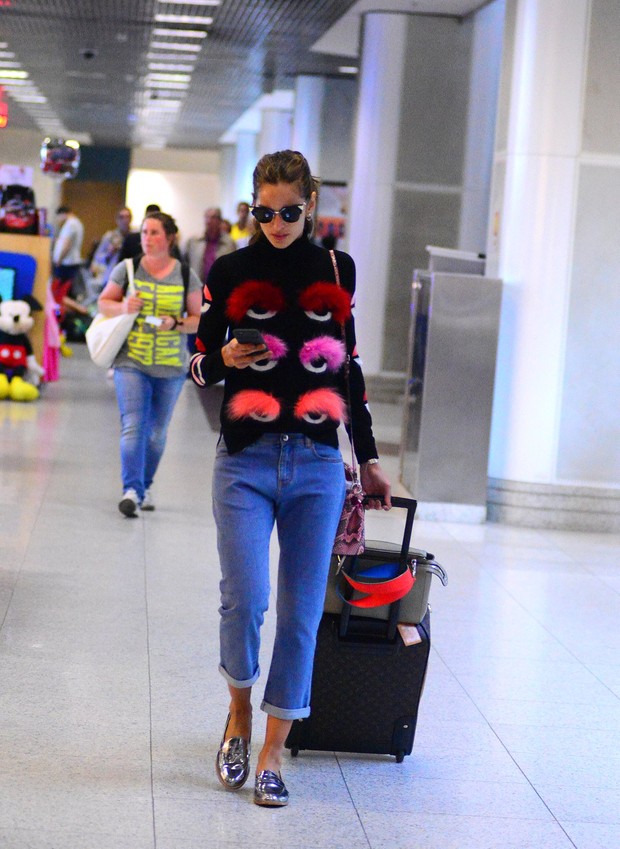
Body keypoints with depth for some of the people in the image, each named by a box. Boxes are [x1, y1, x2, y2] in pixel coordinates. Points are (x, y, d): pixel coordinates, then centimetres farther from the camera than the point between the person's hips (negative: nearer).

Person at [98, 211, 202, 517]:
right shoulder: (127, 269, 1)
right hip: (131, 362, -1)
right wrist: (123, 307, -12)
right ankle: (132, 490, -20)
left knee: (157, 432, 11)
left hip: (171, 366, 1)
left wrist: (176, 323, -16)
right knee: (133, 426, -14)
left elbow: (198, 320, 4)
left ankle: (145, 486, 28)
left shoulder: (186, 276, 1)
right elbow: (103, 302, 9)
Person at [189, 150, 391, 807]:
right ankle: (240, 710, 18)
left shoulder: (336, 271, 8)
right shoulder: (231, 272, 3)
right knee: (245, 601, -11)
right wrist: (225, 360, -16)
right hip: (246, 462, -2)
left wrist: (369, 458, 18)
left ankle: (272, 753, 12)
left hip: (317, 464, 2)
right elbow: (199, 366, 7)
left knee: (301, 614, 0)